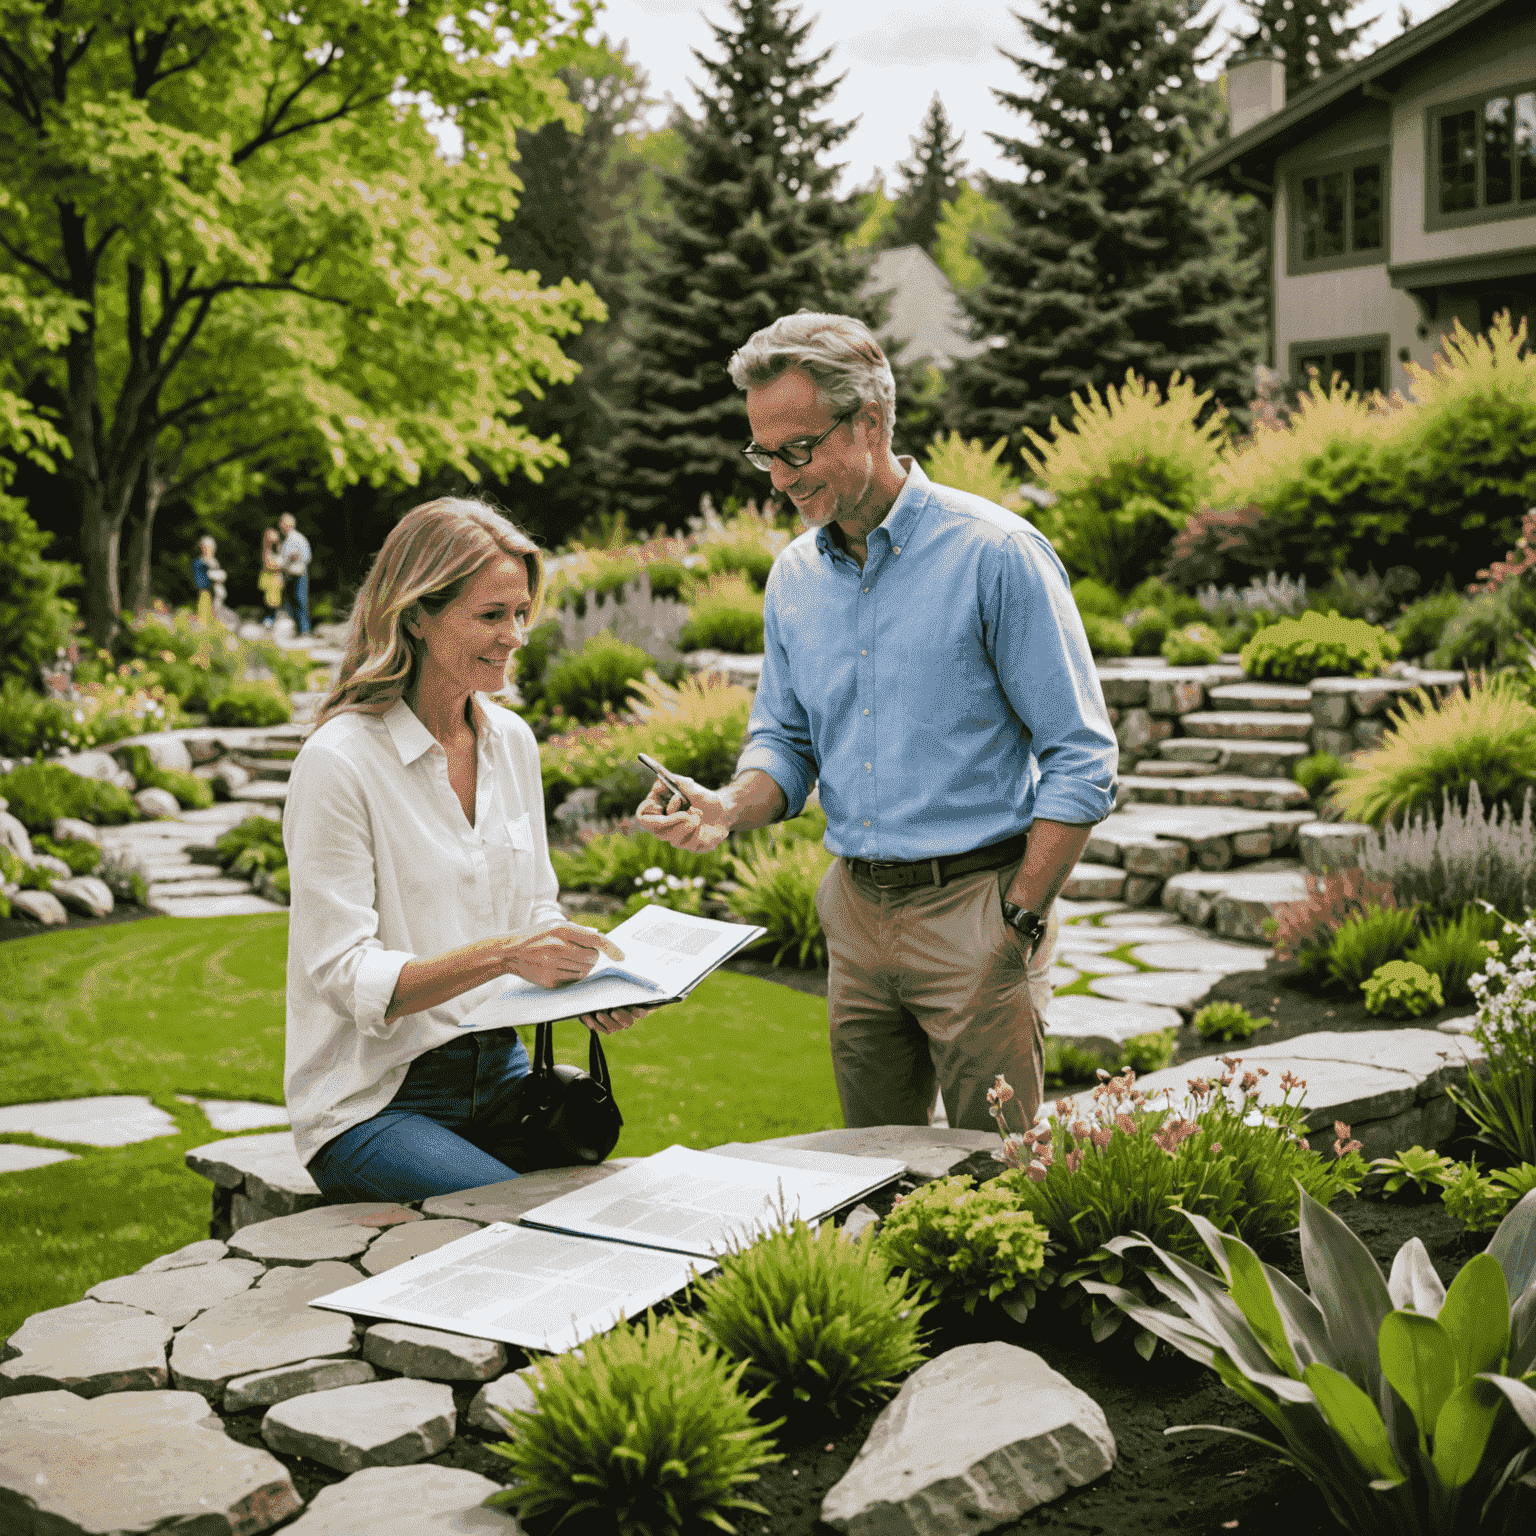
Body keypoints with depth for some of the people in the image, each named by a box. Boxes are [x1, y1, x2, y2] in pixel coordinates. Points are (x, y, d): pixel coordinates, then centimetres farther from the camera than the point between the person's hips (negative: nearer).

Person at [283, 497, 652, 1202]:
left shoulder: (513, 742, 7)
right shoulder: (339, 763, -15)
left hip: (498, 1071, 6)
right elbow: (346, 977, -17)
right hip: (371, 1102, -6)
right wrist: (501, 956, -30)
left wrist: (589, 983, -7)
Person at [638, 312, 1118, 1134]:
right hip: (855, 909, 6)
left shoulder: (992, 553, -11)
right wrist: (731, 806, -8)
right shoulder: (793, 577, 8)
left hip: (975, 902, -6)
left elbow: (1082, 759, -10)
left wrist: (1019, 924, -13)